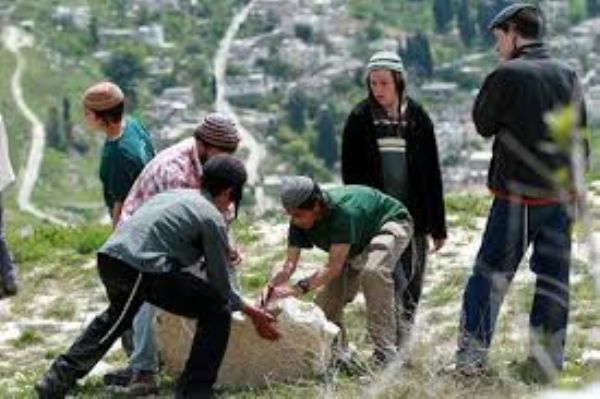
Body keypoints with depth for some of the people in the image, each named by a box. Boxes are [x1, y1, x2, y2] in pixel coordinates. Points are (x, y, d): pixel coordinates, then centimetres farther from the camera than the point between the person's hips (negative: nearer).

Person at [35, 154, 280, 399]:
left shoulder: (174, 195, 25)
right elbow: (221, 285, 5)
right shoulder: (212, 218, 2)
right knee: (217, 309, 4)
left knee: (116, 317, 37)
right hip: (140, 268, -8)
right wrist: (252, 313, 19)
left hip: (109, 257, 9)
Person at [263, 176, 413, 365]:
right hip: (358, 243, 8)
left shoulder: (343, 212, -43)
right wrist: (271, 287, -37)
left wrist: (298, 288, -53)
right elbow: (290, 264, -19)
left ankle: (385, 352, -31)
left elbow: (334, 267, -45)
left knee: (373, 271, -35)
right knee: (327, 300, -2)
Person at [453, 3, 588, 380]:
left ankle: (471, 356, 3)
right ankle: (548, 359, 12)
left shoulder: (506, 75, -12)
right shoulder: (568, 75, 5)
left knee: (491, 273, 4)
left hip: (516, 192, -4)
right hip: (562, 193, 4)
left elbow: (484, 124, 0)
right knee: (554, 277, 10)